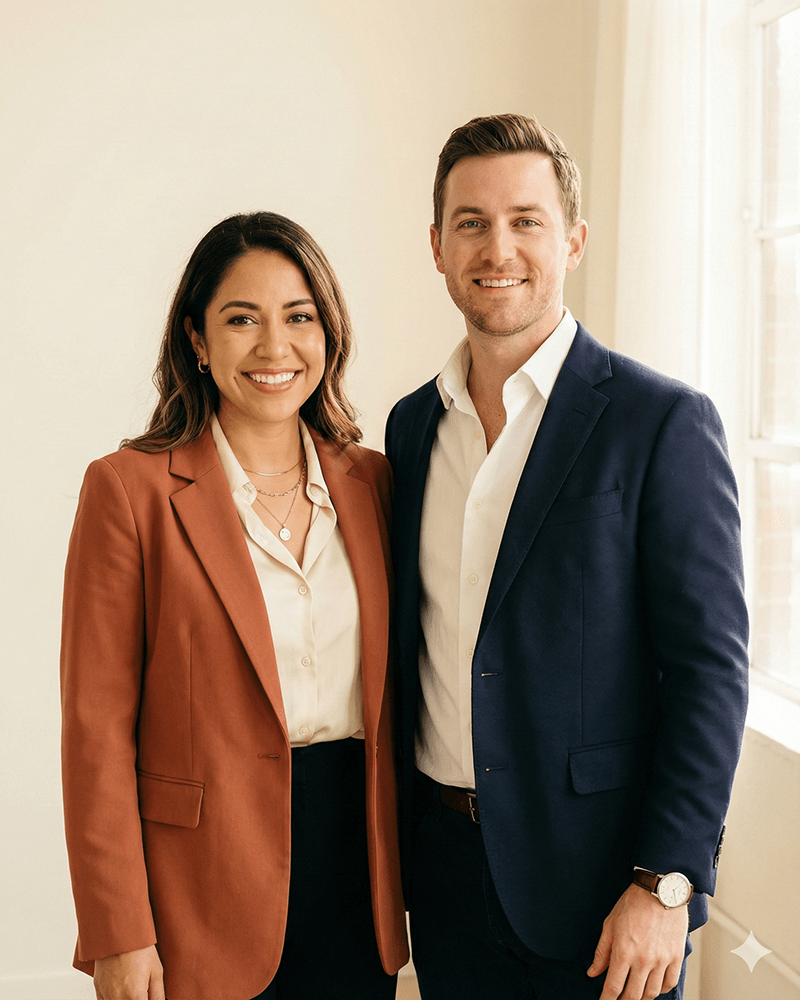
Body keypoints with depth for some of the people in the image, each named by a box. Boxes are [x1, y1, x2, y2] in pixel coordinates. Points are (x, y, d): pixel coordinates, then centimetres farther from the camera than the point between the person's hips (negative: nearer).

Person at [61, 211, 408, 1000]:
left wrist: (407, 872, 8)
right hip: (203, 898, -4)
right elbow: (98, 727, -10)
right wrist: (119, 937, -11)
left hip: (355, 890, 4)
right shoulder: (129, 488, -9)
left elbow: (389, 695, 9)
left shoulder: (371, 482, 4)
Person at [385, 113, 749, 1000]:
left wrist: (665, 884, -16)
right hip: (445, 861, 5)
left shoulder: (662, 422, -11)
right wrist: (393, 835, 10)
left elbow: (710, 668, -12)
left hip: (597, 873, -4)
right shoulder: (412, 425, 6)